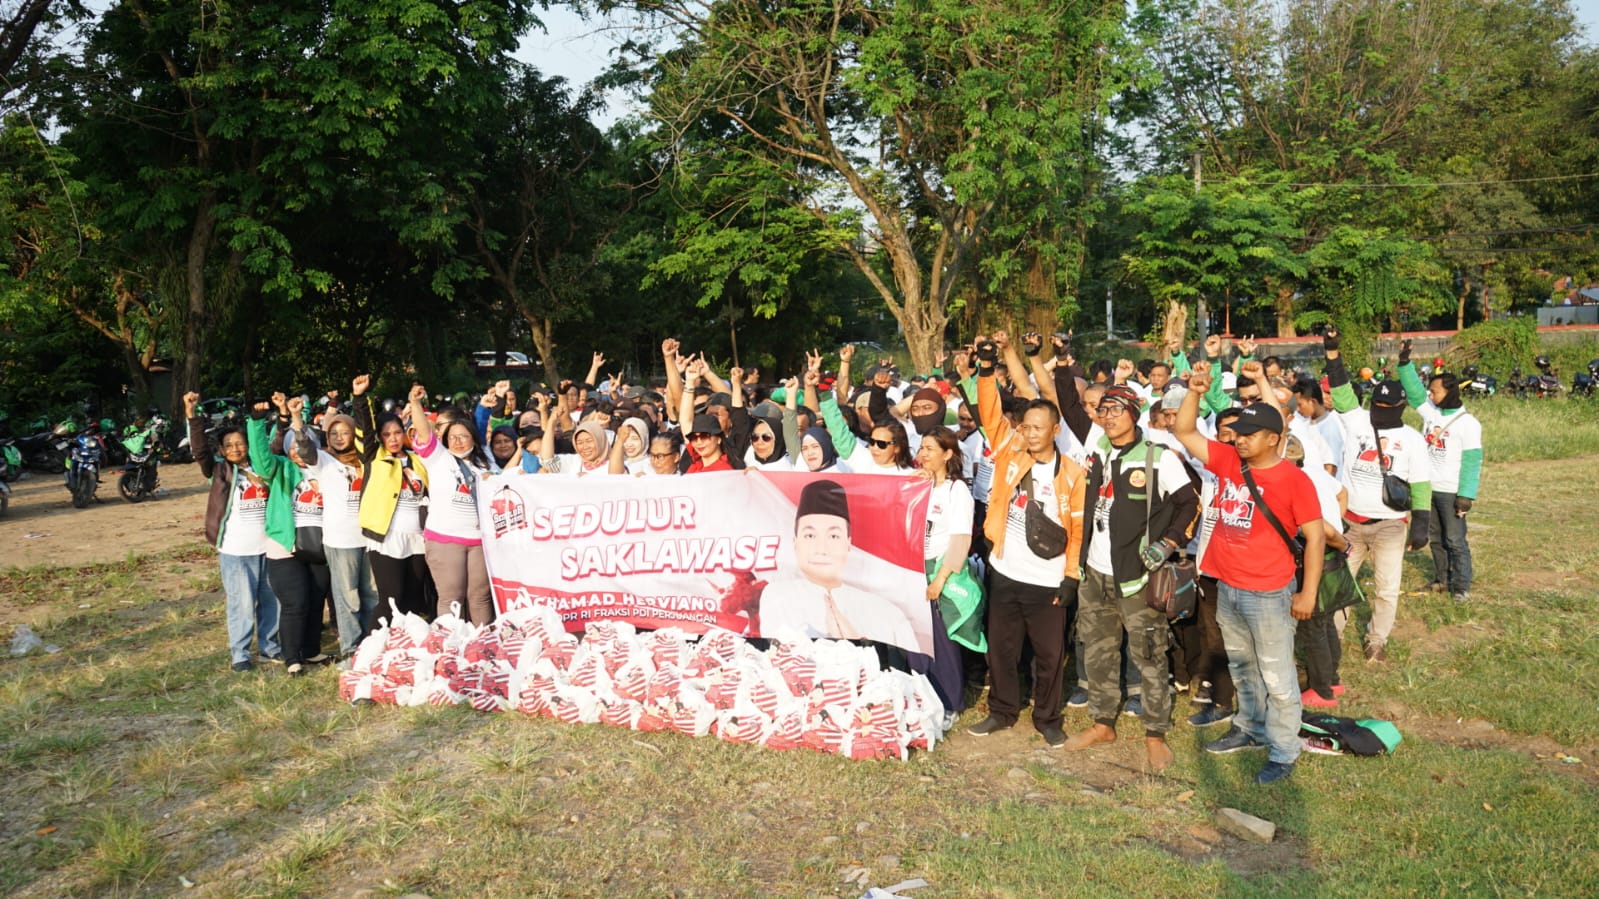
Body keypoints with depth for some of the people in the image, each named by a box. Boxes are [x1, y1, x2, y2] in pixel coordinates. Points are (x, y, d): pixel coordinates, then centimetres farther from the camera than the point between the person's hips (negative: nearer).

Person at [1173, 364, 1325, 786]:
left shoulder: (1293, 480, -14)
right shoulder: (1227, 460, 0)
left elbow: (1314, 535, -11)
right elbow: (1185, 432, 6)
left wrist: (1307, 593, -12)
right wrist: (1195, 391, -9)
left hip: (1269, 594, -6)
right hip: (1226, 588, 6)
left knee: (1276, 677, 5)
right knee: (1242, 668, 22)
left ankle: (1283, 753, 16)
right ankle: (1250, 728, 39)